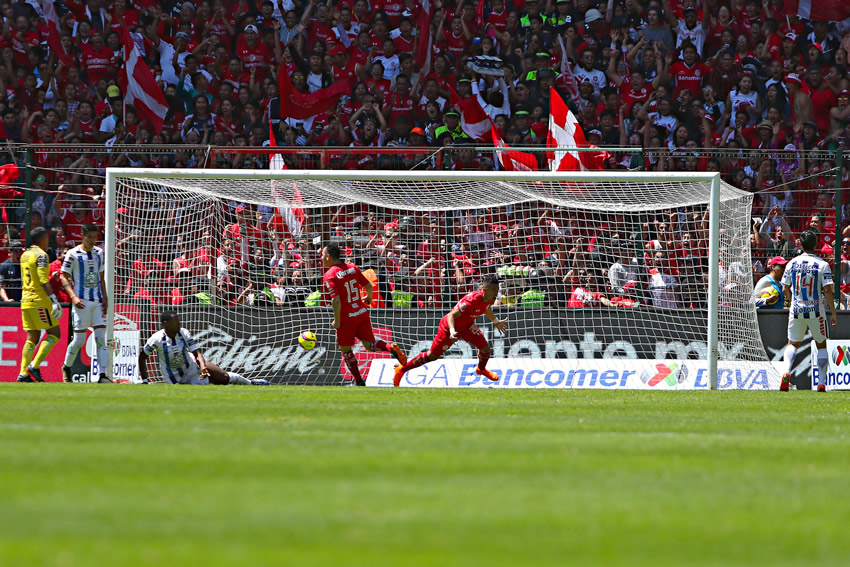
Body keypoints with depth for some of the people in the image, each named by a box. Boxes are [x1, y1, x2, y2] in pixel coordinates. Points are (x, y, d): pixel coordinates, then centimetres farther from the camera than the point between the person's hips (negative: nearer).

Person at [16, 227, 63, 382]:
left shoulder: (25, 255, 15)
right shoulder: (40, 255, -10)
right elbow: (44, 281, -18)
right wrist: (54, 301, -20)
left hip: (26, 302, 8)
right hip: (40, 302, -8)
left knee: (32, 337, 8)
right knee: (54, 334, -2)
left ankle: (23, 373, 0)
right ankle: (34, 366, -10)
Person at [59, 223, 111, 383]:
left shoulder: (99, 253, 11)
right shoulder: (73, 254, -5)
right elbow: (63, 277, -4)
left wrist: (105, 298, 10)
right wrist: (73, 296, -16)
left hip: (97, 302, 4)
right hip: (82, 302, -4)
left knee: (101, 338, -5)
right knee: (79, 340, -2)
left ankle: (102, 375, -8)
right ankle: (66, 367, 23)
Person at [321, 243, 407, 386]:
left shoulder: (330, 275, -14)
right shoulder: (353, 268, 5)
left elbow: (336, 300, -23)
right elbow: (369, 287, 8)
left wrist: (337, 321, -14)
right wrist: (369, 298, 29)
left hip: (347, 318, -6)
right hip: (362, 313, 6)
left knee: (345, 349, 13)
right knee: (369, 344, 12)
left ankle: (358, 381, 17)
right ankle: (390, 347, -18)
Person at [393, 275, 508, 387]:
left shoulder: (489, 298, -14)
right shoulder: (471, 300, -39)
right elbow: (452, 315, -38)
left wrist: (496, 322, 26)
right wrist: (452, 332, -54)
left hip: (467, 325, 7)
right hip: (449, 326, -7)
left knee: (485, 348, 1)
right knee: (432, 356, 1)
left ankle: (481, 369, 36)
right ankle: (401, 369, 18)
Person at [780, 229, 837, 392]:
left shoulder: (792, 264, 0)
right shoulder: (822, 265, -9)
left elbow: (785, 289, 5)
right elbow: (828, 290, -12)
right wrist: (833, 313, -6)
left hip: (796, 311, 2)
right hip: (816, 311, -2)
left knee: (792, 344, 15)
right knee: (821, 345, 13)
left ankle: (786, 371, -13)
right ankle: (822, 383, 6)